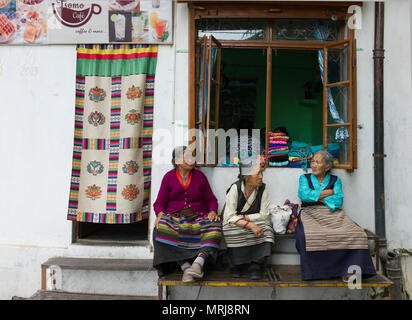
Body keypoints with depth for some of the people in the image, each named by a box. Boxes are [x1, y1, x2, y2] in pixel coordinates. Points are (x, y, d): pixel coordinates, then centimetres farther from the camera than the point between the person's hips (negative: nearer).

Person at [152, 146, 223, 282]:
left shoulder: (199, 176, 11)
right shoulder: (169, 177, 9)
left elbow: (211, 199, 13)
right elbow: (159, 202, 8)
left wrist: (213, 211, -9)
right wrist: (160, 215, -14)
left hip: (198, 216, 1)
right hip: (174, 216, -1)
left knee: (214, 225, -32)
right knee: (161, 229, -35)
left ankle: (199, 262, -45)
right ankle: (185, 266, -38)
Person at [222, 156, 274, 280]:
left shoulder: (263, 189, -7)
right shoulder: (235, 188, -16)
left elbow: (264, 214, -7)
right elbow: (230, 216, -22)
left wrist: (244, 217, -17)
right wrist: (250, 225, -34)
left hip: (255, 220, 2)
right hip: (235, 223, -2)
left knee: (264, 228, -29)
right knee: (233, 231, -34)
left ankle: (256, 263, -13)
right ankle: (237, 263, -8)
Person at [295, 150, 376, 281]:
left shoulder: (335, 180, 17)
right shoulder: (304, 178, 17)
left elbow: (338, 201, 1)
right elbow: (304, 194, -5)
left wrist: (317, 197, -2)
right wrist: (329, 192, 1)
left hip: (333, 215, 2)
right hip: (311, 215, -1)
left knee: (356, 234, -28)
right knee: (308, 236, -37)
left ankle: (351, 269, -26)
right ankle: (316, 271, -25)